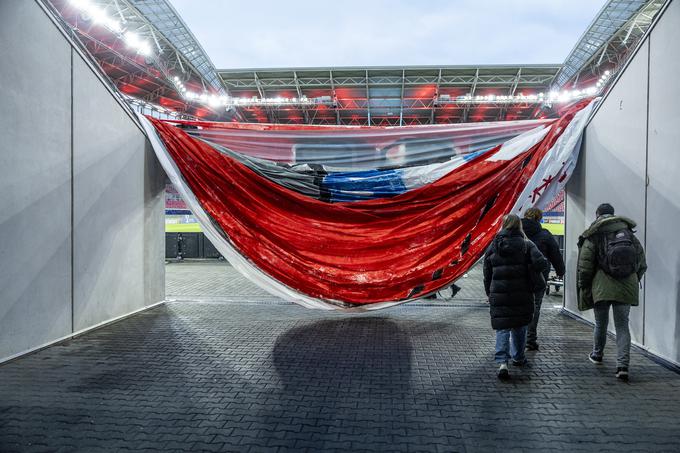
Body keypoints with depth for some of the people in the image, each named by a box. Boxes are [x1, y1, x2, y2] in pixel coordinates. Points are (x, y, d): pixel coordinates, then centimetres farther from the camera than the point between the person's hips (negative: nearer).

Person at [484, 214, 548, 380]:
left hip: (499, 295, 0)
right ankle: (518, 357, 33)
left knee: (502, 328, 2)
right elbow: (541, 263, -17)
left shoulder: (493, 247, 5)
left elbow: (487, 275, 8)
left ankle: (502, 362, -13)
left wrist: (490, 294, 18)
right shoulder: (527, 245, -2)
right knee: (519, 327, 18)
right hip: (521, 294, 0)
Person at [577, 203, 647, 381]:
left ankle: (597, 355, 34)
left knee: (601, 323, 15)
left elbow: (584, 267, -7)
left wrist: (584, 288, 3)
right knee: (622, 326, 7)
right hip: (627, 287, 3)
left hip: (602, 288, -3)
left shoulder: (592, 236, -3)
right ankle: (623, 365, -3)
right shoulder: (630, 234, 10)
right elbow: (642, 264, 12)